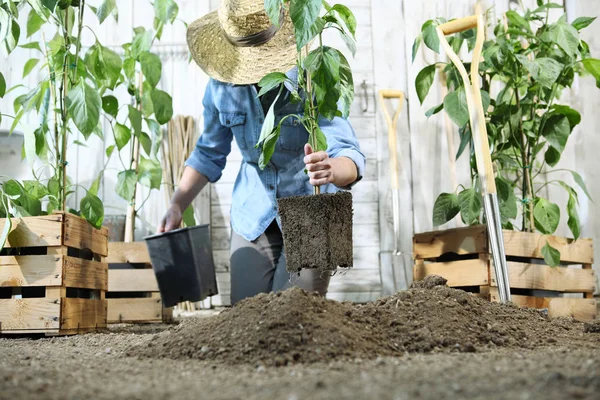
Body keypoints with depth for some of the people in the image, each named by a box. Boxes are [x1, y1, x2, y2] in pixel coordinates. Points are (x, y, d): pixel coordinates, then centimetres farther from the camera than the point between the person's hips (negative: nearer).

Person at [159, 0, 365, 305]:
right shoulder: (222, 86, -8)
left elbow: (350, 157, -29)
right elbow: (209, 153, 6)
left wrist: (332, 170, -52)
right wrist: (177, 206, -5)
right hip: (254, 214, 4)